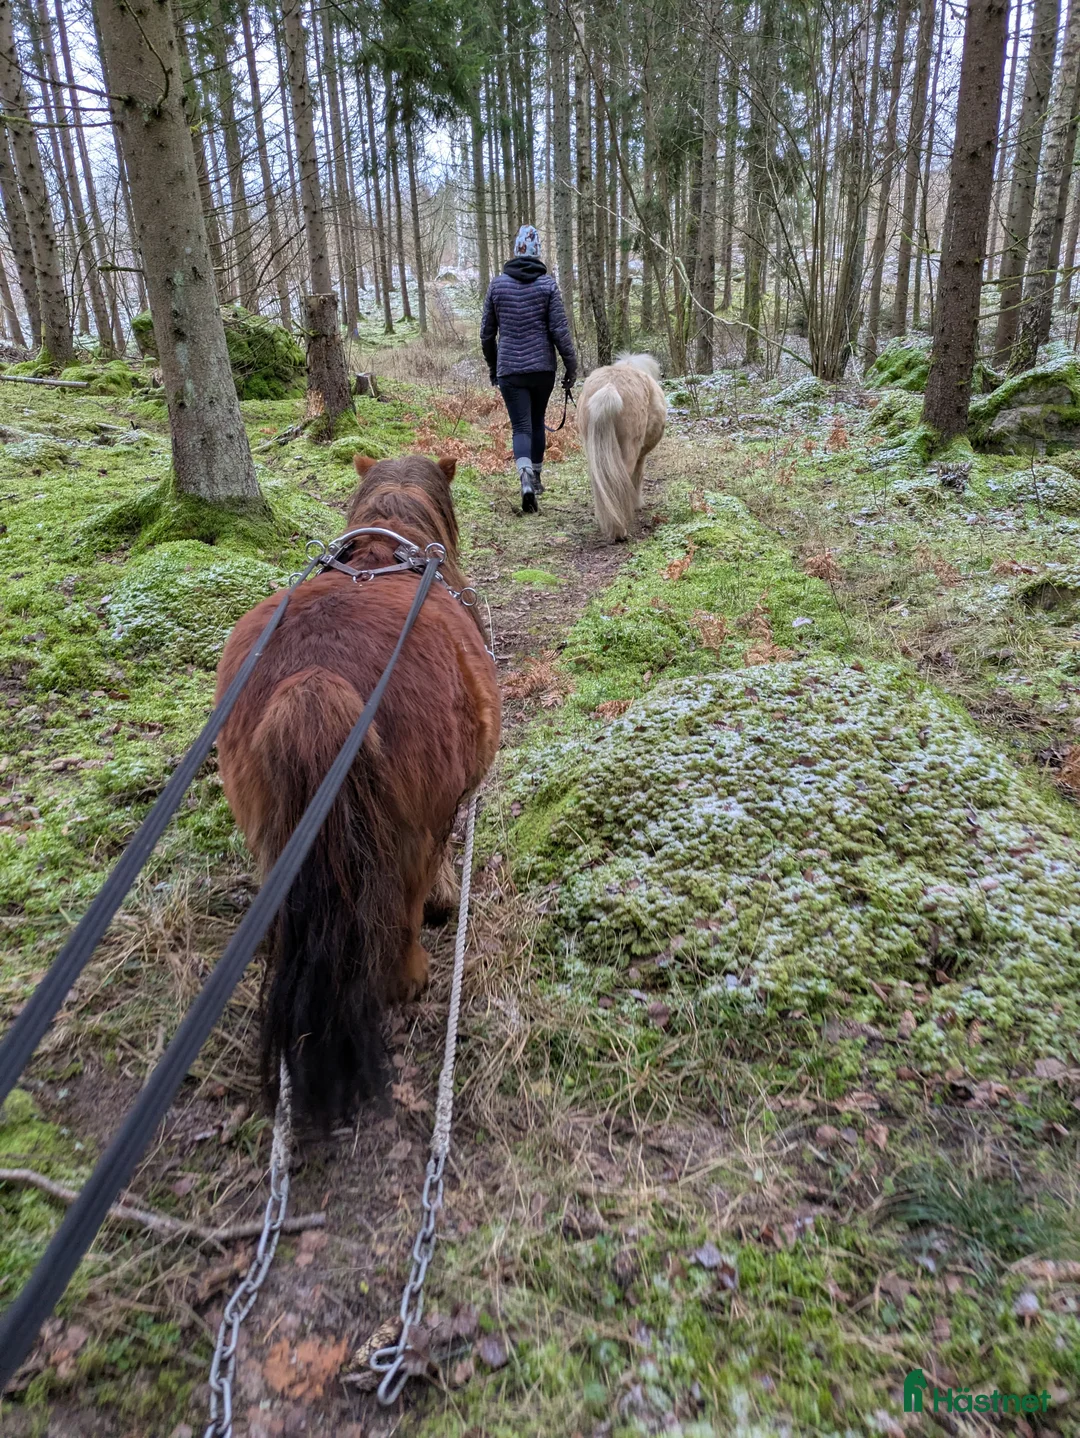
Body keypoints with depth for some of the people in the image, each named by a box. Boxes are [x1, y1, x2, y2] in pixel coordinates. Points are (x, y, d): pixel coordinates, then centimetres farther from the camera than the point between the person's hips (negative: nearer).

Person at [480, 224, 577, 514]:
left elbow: (486, 332, 7)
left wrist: (492, 365, 20)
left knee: (521, 427, -2)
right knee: (537, 422, 18)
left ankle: (527, 480, -26)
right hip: (543, 368, 1)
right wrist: (571, 366, 1)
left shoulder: (497, 284, 2)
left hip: (510, 370, 0)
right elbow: (560, 330, -7)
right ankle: (536, 478, 28)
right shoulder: (547, 284, -3)